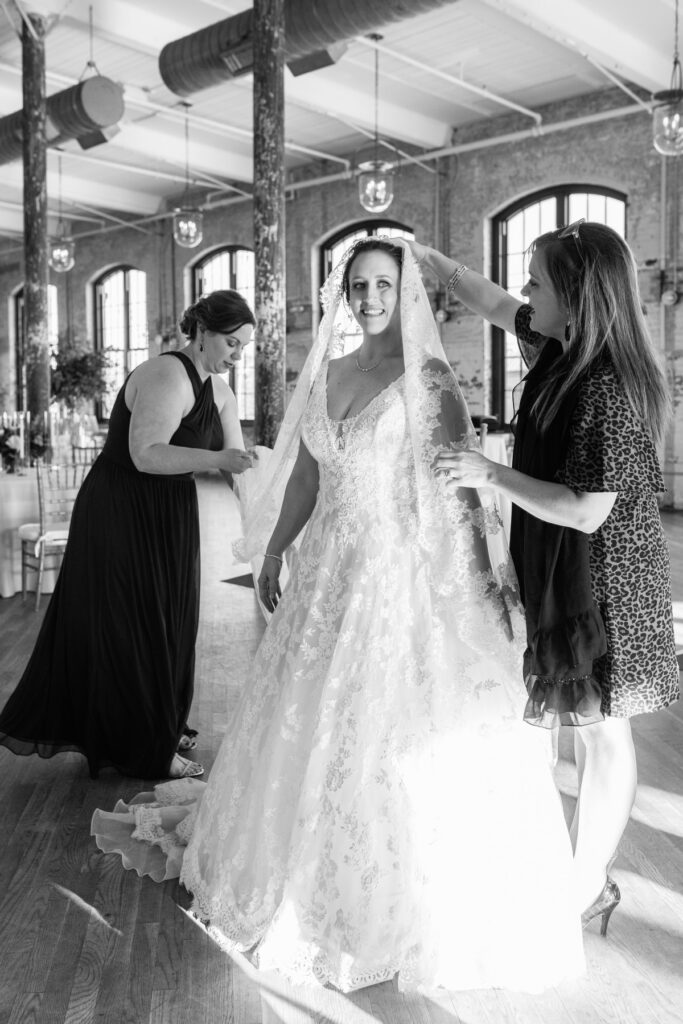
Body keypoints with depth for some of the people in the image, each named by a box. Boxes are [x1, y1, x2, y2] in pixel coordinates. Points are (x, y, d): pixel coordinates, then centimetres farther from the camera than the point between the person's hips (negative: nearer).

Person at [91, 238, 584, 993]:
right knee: (311, 725, 15)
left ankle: (413, 900, 23)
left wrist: (483, 586, -16)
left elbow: (461, 490, -10)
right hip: (327, 575, 5)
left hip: (403, 580, -5)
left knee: (398, 733, 1)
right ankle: (305, 876, 38)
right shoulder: (326, 374, 8)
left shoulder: (429, 382, -6)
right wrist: (272, 553, 16)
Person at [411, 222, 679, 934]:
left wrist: (491, 474, -22)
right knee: (585, 727, 18)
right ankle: (584, 867, 34)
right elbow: (495, 305, 19)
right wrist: (429, 258, 20)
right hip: (560, 573, 9)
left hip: (601, 580, -9)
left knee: (602, 736, 6)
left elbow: (585, 511, -26)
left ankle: (587, 890, 23)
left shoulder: (609, 391, -24)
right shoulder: (563, 353, 3)